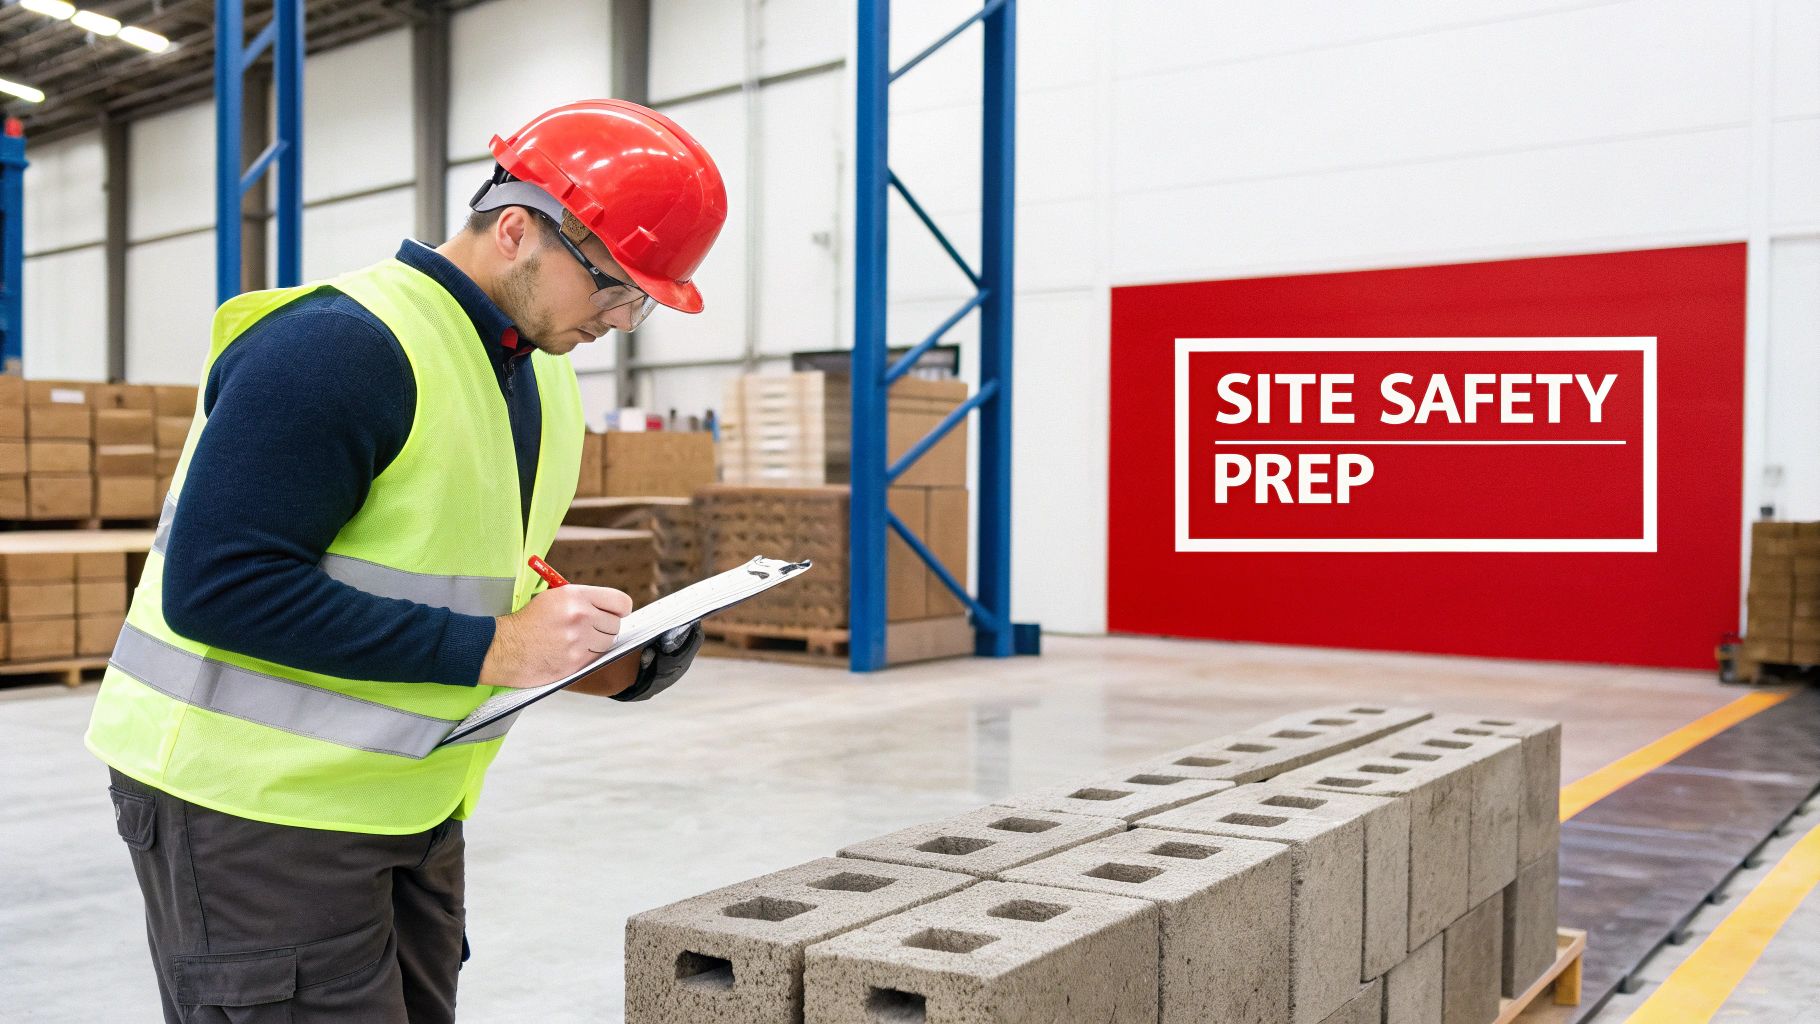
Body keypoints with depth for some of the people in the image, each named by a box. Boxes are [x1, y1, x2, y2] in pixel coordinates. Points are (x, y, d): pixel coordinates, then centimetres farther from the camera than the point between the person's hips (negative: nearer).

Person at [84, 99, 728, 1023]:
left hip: (410, 800, 8)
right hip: (258, 804, -8)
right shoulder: (338, 343, -19)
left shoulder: (541, 375, 9)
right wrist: (488, 649, -25)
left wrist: (588, 658, -1)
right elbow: (218, 585, -24)